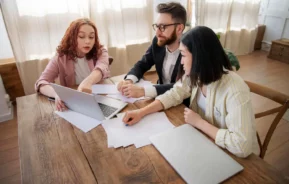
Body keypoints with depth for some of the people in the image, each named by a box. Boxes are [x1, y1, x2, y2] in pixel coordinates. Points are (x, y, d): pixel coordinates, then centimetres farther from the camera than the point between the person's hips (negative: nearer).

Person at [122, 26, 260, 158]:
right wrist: (141, 112, -14)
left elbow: (241, 146, -35)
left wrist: (199, 122, -26)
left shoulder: (235, 91, -33)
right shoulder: (195, 75, -12)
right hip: (205, 141, 5)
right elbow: (174, 95, -3)